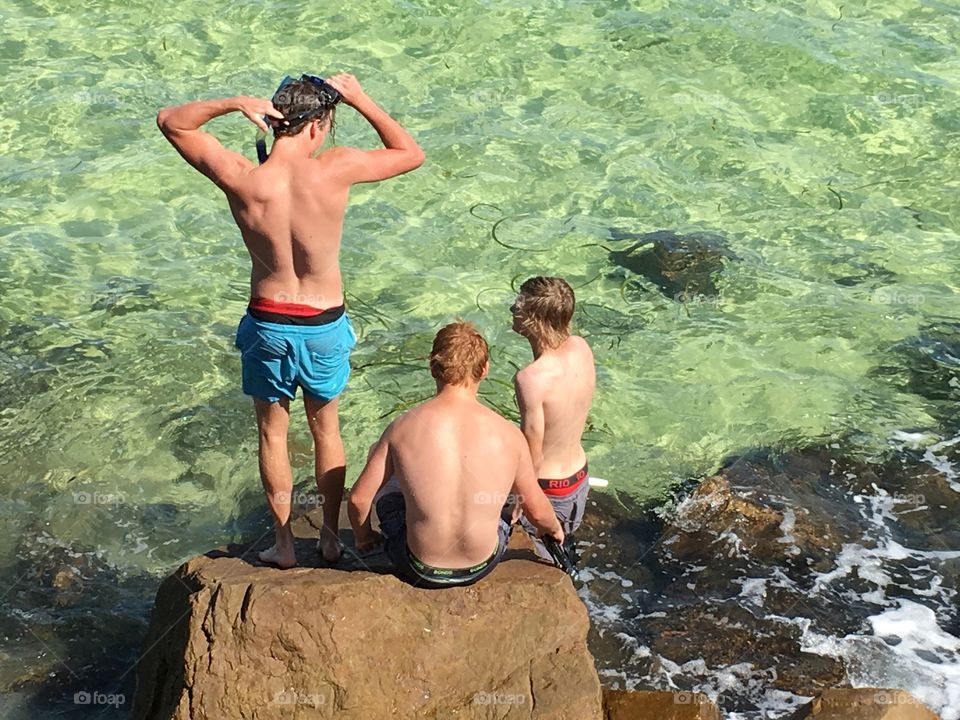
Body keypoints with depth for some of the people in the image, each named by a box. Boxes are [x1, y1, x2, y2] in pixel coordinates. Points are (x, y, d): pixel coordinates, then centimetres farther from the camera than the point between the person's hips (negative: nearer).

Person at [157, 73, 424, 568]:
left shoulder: (240, 180, -20)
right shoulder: (334, 170, -22)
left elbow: (170, 122, -6)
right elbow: (410, 154, -5)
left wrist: (233, 103, -18)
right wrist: (360, 99, -5)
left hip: (267, 325, 0)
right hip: (325, 326, 0)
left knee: (272, 433, 20)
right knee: (326, 429, 22)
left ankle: (284, 544, 30)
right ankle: (331, 537, 35)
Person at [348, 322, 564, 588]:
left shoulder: (403, 428, -15)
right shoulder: (508, 434, -13)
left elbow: (358, 499, -6)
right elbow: (537, 511, 0)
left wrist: (362, 536, 16)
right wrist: (555, 529, 24)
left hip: (421, 571, -1)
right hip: (481, 566, 1)